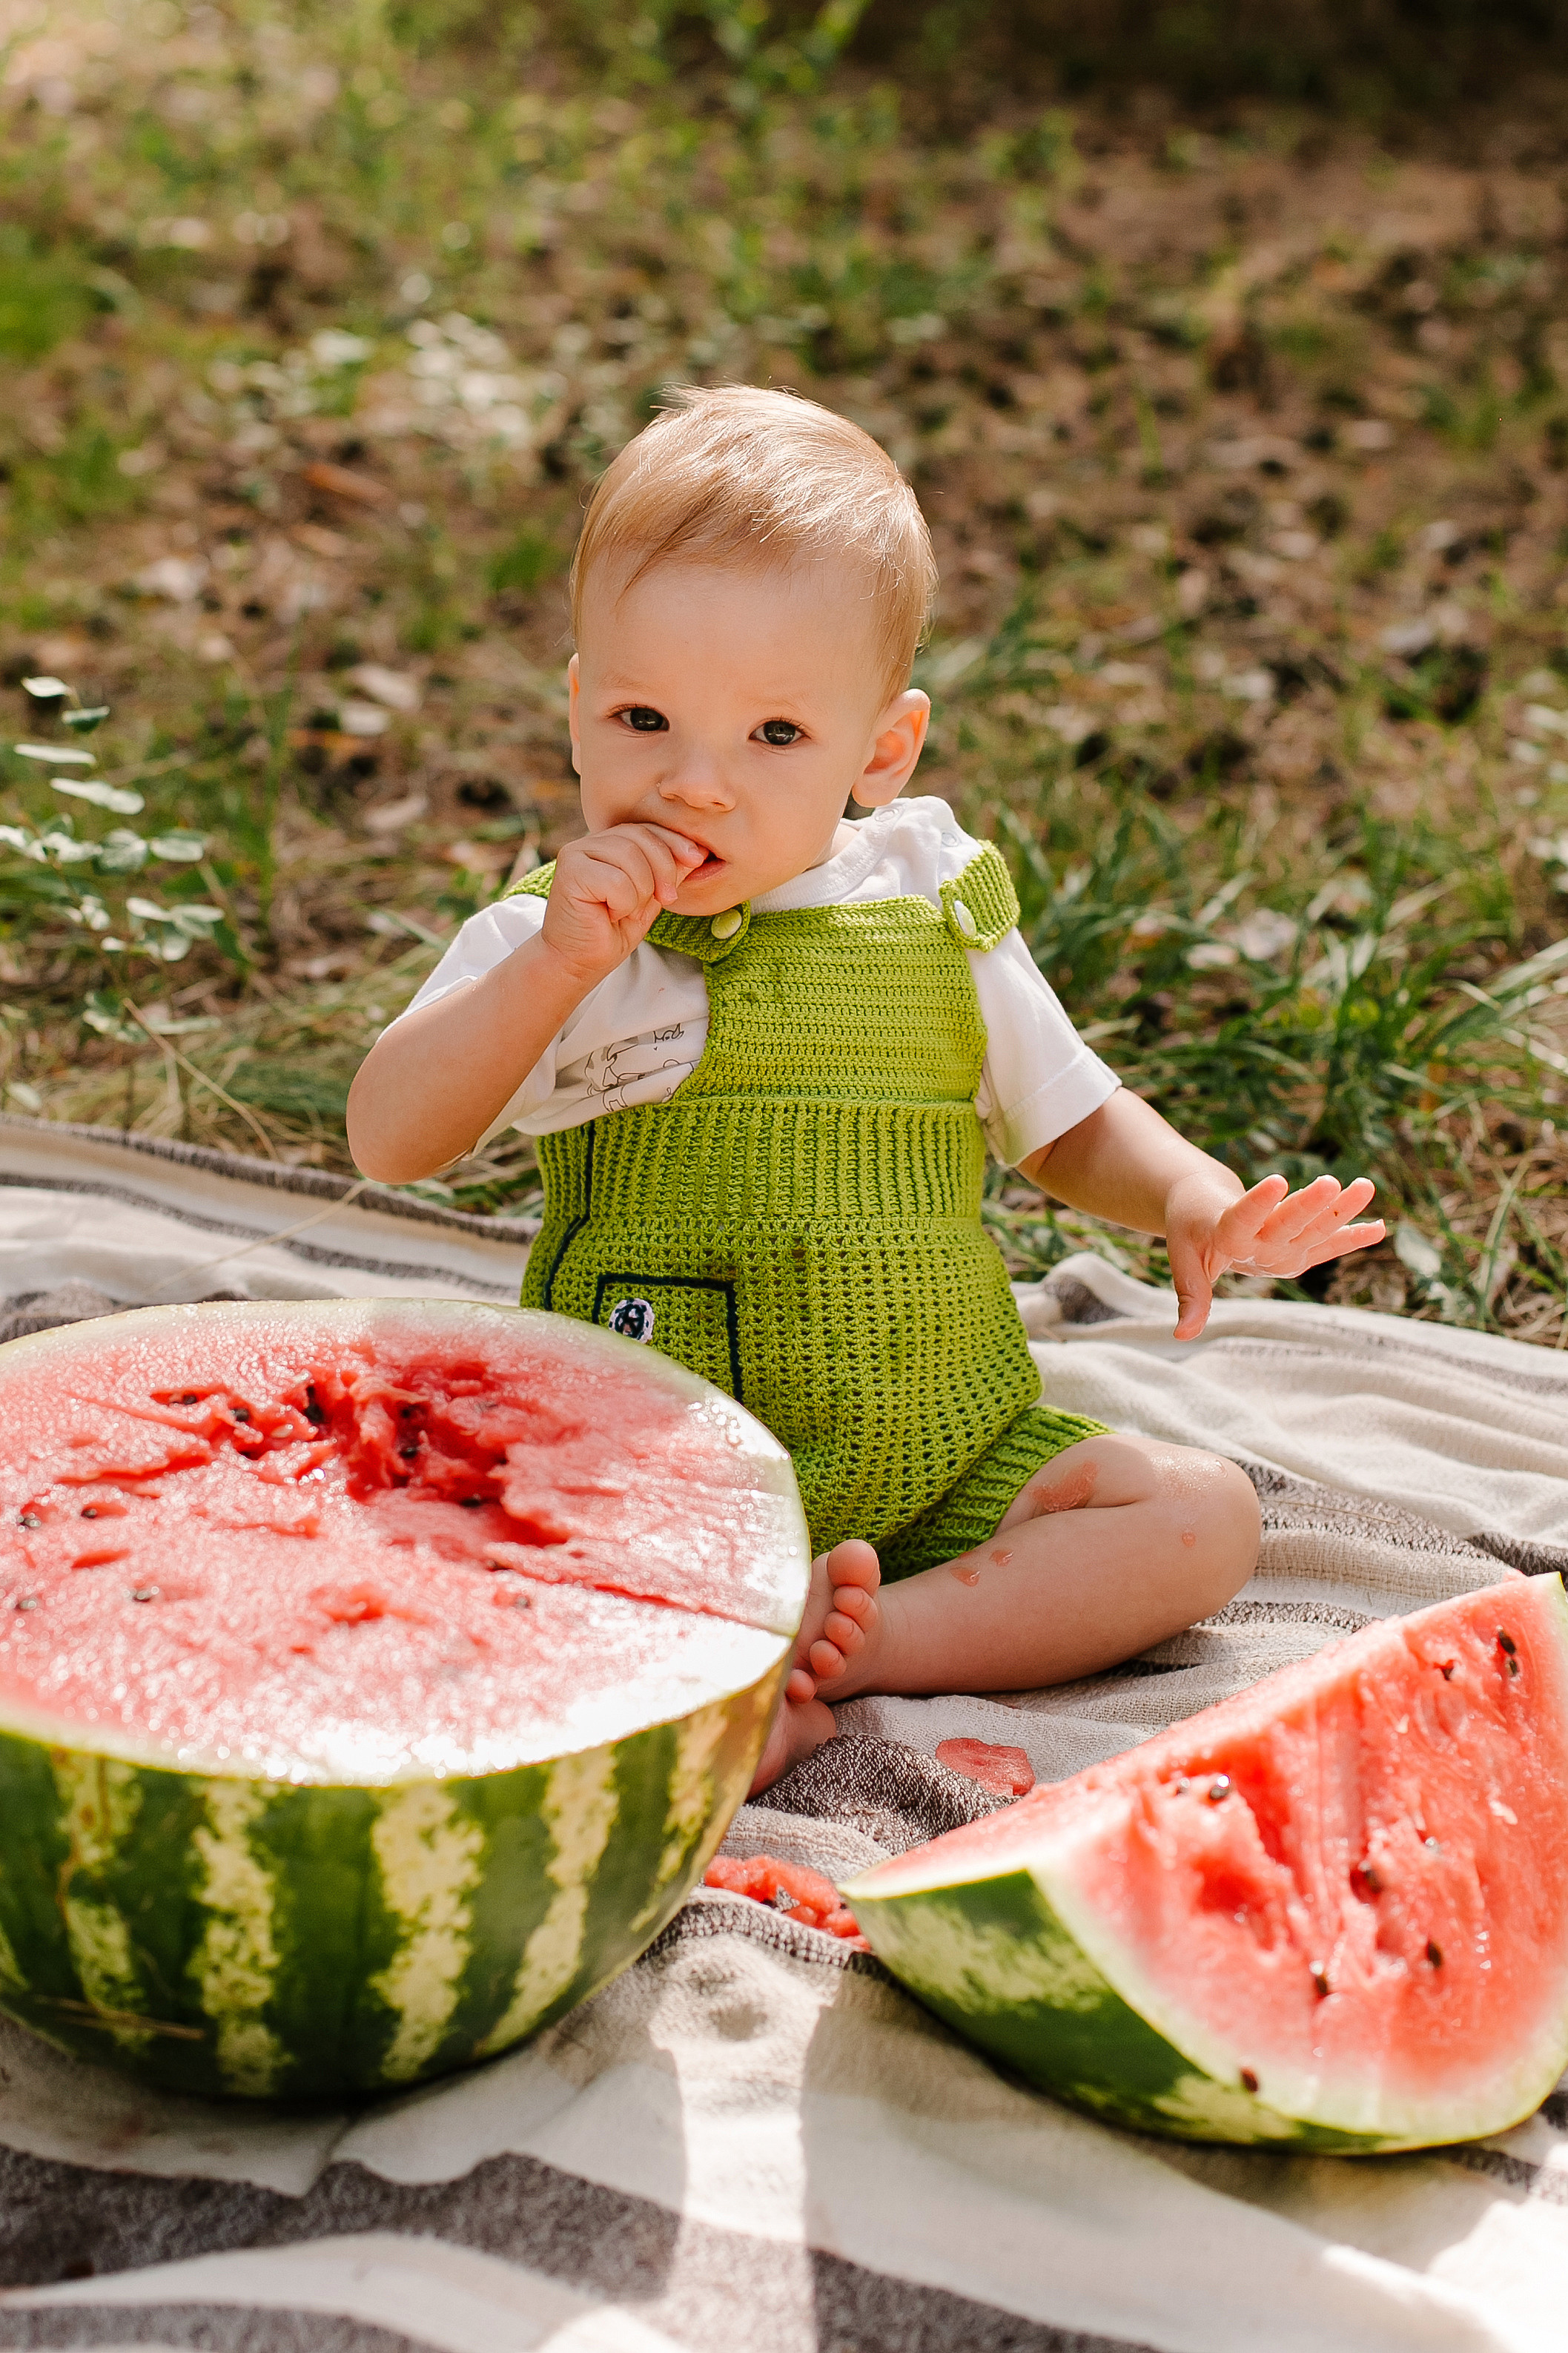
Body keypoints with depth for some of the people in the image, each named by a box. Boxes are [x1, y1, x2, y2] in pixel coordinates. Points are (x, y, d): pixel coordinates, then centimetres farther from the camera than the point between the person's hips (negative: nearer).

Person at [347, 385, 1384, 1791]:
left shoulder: (936, 911, 3)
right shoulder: (558, 942, -2)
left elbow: (1069, 1124, 15)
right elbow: (389, 1141, -13)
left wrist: (1189, 1197, -7)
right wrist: (558, 964, -25)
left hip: (939, 1453, 3)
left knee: (1203, 1516, -16)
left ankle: (858, 1643, -23)